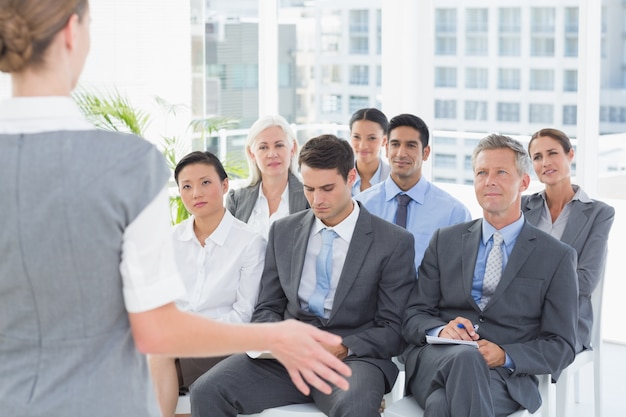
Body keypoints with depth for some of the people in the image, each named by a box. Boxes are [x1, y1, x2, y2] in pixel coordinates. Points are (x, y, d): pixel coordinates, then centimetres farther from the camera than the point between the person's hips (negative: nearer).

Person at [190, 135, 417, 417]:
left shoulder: (394, 242, 1)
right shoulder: (283, 231, 14)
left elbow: (392, 330, 1)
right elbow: (266, 309, 16)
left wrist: (344, 348, -17)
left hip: (352, 359, -4)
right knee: (207, 390, -21)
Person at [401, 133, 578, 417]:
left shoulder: (557, 257, 9)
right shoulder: (445, 241, 17)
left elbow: (561, 347, 5)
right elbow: (413, 316, 13)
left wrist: (504, 356, -14)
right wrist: (441, 330, -11)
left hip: (506, 376, -2)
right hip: (435, 359, 2)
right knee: (464, 357, -37)